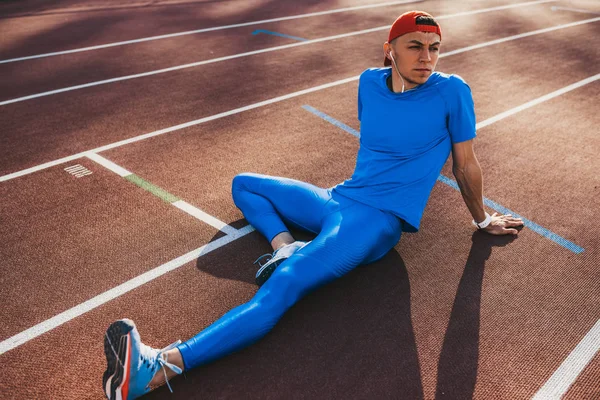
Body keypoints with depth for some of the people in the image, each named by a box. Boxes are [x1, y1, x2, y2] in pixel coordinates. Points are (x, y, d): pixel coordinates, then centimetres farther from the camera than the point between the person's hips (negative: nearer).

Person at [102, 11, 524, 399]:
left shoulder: (451, 91, -8)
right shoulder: (370, 81, 6)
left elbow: (466, 165, 2)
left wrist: (481, 220, 13)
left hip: (379, 220, -7)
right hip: (336, 200, 8)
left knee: (283, 286, -30)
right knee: (242, 184, 16)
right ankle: (286, 246, -13)